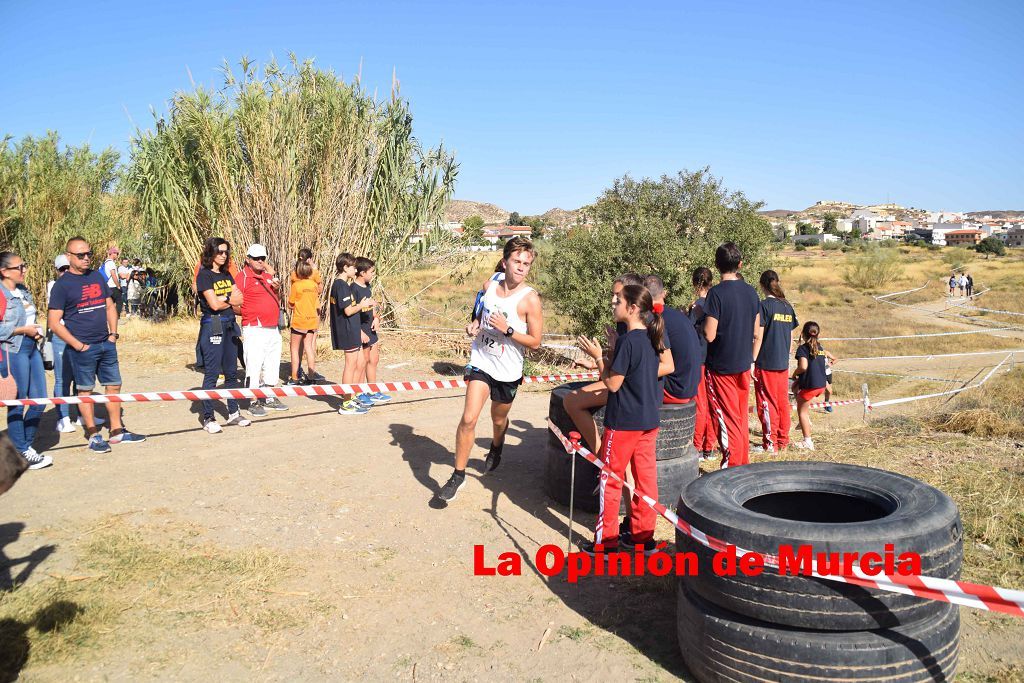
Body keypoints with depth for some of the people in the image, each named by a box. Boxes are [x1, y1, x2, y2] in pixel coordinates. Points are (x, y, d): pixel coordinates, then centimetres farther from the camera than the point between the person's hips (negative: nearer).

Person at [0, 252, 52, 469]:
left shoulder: (23, 291, 14)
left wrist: (37, 332, 8)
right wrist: (23, 330, -15)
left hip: (31, 348, 8)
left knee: (39, 399, 10)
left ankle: (27, 445, 24)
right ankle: (21, 453, 9)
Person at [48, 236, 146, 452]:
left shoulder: (98, 277, 10)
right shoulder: (62, 285, -7)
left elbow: (110, 306, 18)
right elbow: (53, 323, -10)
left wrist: (113, 333, 6)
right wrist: (78, 345, -13)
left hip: (106, 344, 6)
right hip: (83, 348, -6)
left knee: (114, 385, 10)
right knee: (85, 390, 4)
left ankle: (117, 431, 20)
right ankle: (94, 436, 12)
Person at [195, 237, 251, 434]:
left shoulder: (226, 275, 15)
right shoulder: (204, 275, -7)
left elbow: (239, 299, 7)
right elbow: (214, 304, -15)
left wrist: (224, 298, -9)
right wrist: (231, 301, 0)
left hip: (229, 325, 7)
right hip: (212, 325, -7)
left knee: (231, 372, 12)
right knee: (211, 373, -6)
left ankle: (233, 413, 21)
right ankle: (208, 418, 0)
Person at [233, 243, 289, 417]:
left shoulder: (269, 276, 16)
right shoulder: (243, 277, -7)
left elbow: (277, 302, 21)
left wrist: (277, 289, 2)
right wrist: (250, 314, -7)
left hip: (273, 329, 8)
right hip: (254, 330, -7)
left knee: (272, 366, 15)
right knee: (253, 367, -5)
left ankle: (270, 399, 26)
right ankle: (253, 402, 3)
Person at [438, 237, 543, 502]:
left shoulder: (530, 298, -15)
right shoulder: (490, 286, -1)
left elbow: (535, 342, -14)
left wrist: (507, 330, -25)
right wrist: (474, 326, -3)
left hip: (508, 371, -2)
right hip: (481, 363, 2)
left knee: (499, 420, 20)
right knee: (468, 419, -11)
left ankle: (495, 450, 54)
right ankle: (458, 475, 1)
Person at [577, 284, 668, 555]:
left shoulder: (626, 341, -19)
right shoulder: (654, 337, 5)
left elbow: (613, 384, -16)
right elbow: (667, 367, 15)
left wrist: (598, 357, -7)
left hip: (623, 423, -8)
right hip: (649, 420, 8)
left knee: (611, 479, 4)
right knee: (646, 477, 11)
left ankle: (605, 542, 12)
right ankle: (643, 537, 20)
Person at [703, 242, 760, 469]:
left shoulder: (716, 293, -17)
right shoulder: (751, 292, 3)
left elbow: (709, 335, -19)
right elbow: (756, 331, 9)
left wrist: (698, 319, -2)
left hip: (721, 366, -6)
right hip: (744, 364, 6)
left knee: (728, 419, 0)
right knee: (741, 418, 15)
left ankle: (732, 467, 3)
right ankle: (744, 464, 24)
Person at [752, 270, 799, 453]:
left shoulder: (764, 305, -11)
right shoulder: (788, 306, 9)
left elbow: (758, 337, -14)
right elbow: (791, 339, 13)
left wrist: (752, 362, -11)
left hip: (766, 363, -6)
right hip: (783, 363, 6)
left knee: (767, 403, 0)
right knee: (783, 402, 12)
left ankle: (770, 443, 2)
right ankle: (783, 441, 20)